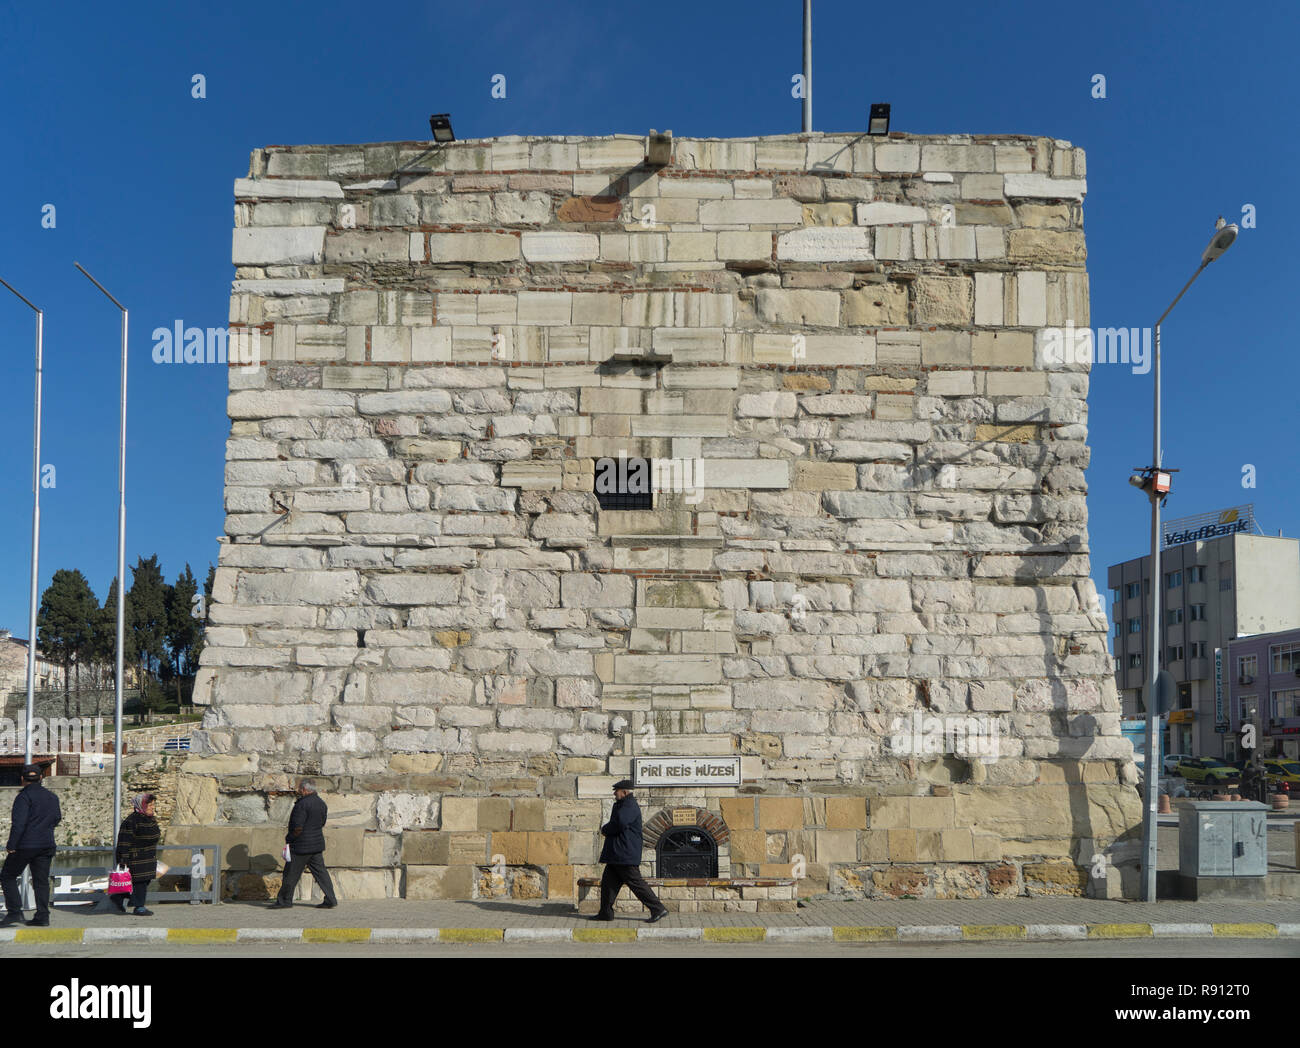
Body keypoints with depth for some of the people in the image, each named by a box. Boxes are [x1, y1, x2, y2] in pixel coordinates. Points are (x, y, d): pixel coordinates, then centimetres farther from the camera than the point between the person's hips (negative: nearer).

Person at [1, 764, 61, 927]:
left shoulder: (24, 796, -11)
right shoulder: (52, 797, 12)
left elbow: (19, 822, -19)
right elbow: (57, 819, 21)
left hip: (25, 845, -6)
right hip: (47, 844, 6)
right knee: (41, 880, 8)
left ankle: (14, 912, -4)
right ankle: (42, 916, 3)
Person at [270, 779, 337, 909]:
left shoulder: (303, 804, -17)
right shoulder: (321, 803, 11)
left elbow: (298, 827, -21)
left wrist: (289, 838, -5)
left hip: (302, 845, -8)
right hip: (317, 844, 8)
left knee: (291, 873, 3)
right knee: (320, 871, 8)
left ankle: (285, 900, 12)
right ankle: (330, 900, 4)